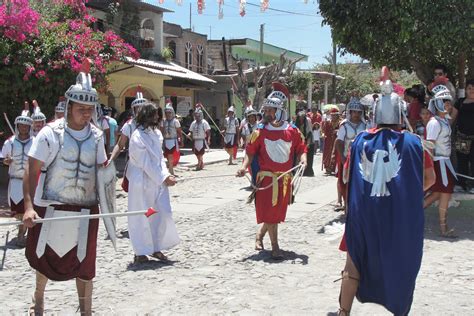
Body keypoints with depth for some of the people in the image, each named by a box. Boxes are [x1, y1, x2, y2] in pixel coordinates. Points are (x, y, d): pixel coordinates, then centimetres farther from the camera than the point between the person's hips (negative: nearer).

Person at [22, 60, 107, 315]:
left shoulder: (96, 136, 3)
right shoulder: (50, 133, -9)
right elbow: (32, 171, -11)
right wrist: (29, 206, -20)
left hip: (85, 210, 2)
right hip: (52, 208, -2)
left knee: (85, 265, 6)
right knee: (45, 258, 15)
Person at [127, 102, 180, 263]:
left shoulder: (156, 133, 8)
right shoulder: (137, 137, -16)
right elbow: (146, 163, -17)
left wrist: (166, 174, -3)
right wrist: (164, 178, -14)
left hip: (158, 181, 7)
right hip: (143, 182, -7)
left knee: (163, 214, 7)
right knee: (142, 218, 3)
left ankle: (156, 248, 21)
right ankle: (140, 252, 15)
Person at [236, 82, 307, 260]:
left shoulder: (292, 131, 2)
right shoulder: (260, 132, -2)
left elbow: (301, 149, 7)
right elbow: (250, 151, -1)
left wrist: (303, 159, -13)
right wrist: (245, 166, -17)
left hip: (285, 179, 3)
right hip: (266, 177, -3)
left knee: (277, 212, 12)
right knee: (269, 213, -4)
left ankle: (260, 235, 35)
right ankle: (275, 247, 4)